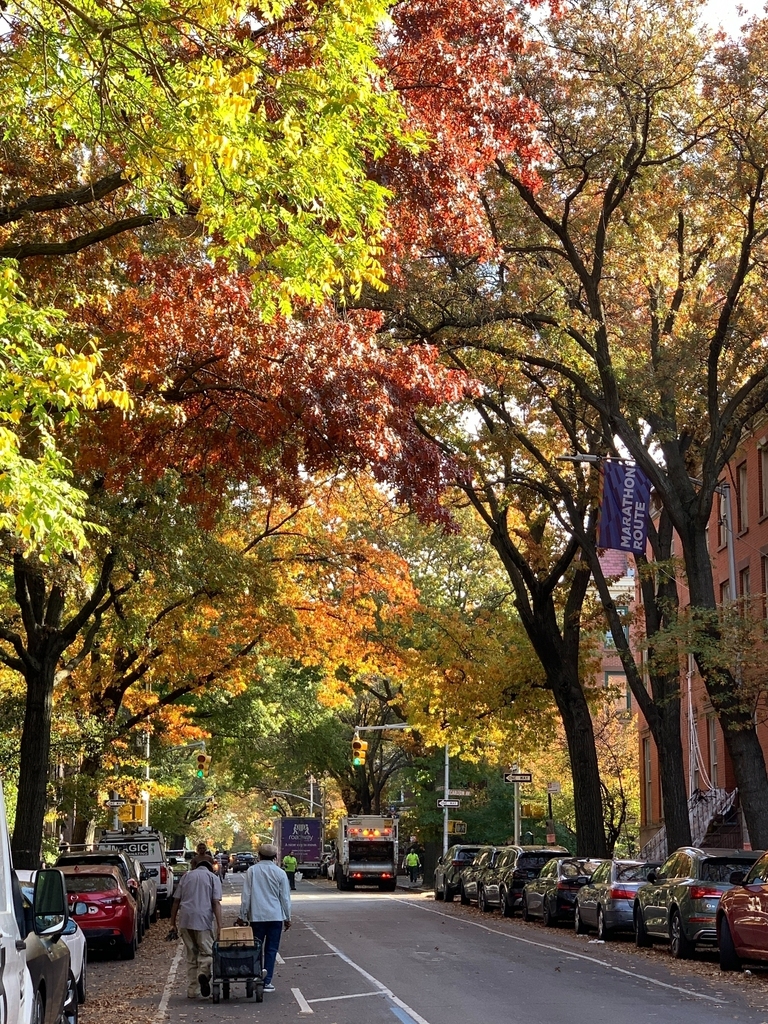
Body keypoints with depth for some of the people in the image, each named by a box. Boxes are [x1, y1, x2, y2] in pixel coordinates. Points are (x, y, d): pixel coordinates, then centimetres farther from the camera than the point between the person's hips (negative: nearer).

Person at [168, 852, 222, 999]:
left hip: (185, 921, 3)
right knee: (207, 951, 5)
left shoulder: (186, 876, 16)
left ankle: (192, 991, 11)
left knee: (191, 955, 13)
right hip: (204, 920, -3)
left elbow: (176, 901, 13)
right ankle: (203, 973, -26)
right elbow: (216, 903, -4)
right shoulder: (213, 878, 6)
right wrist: (219, 926, -7)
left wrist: (172, 924, 17)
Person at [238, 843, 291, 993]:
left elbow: (246, 895, -1)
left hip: (256, 916, 0)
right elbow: (285, 897, 3)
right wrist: (287, 917, 12)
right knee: (271, 949, 5)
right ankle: (267, 982, 3)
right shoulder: (280, 873, -1)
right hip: (276, 916, 0)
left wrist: (242, 915, 5)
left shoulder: (251, 871, -1)